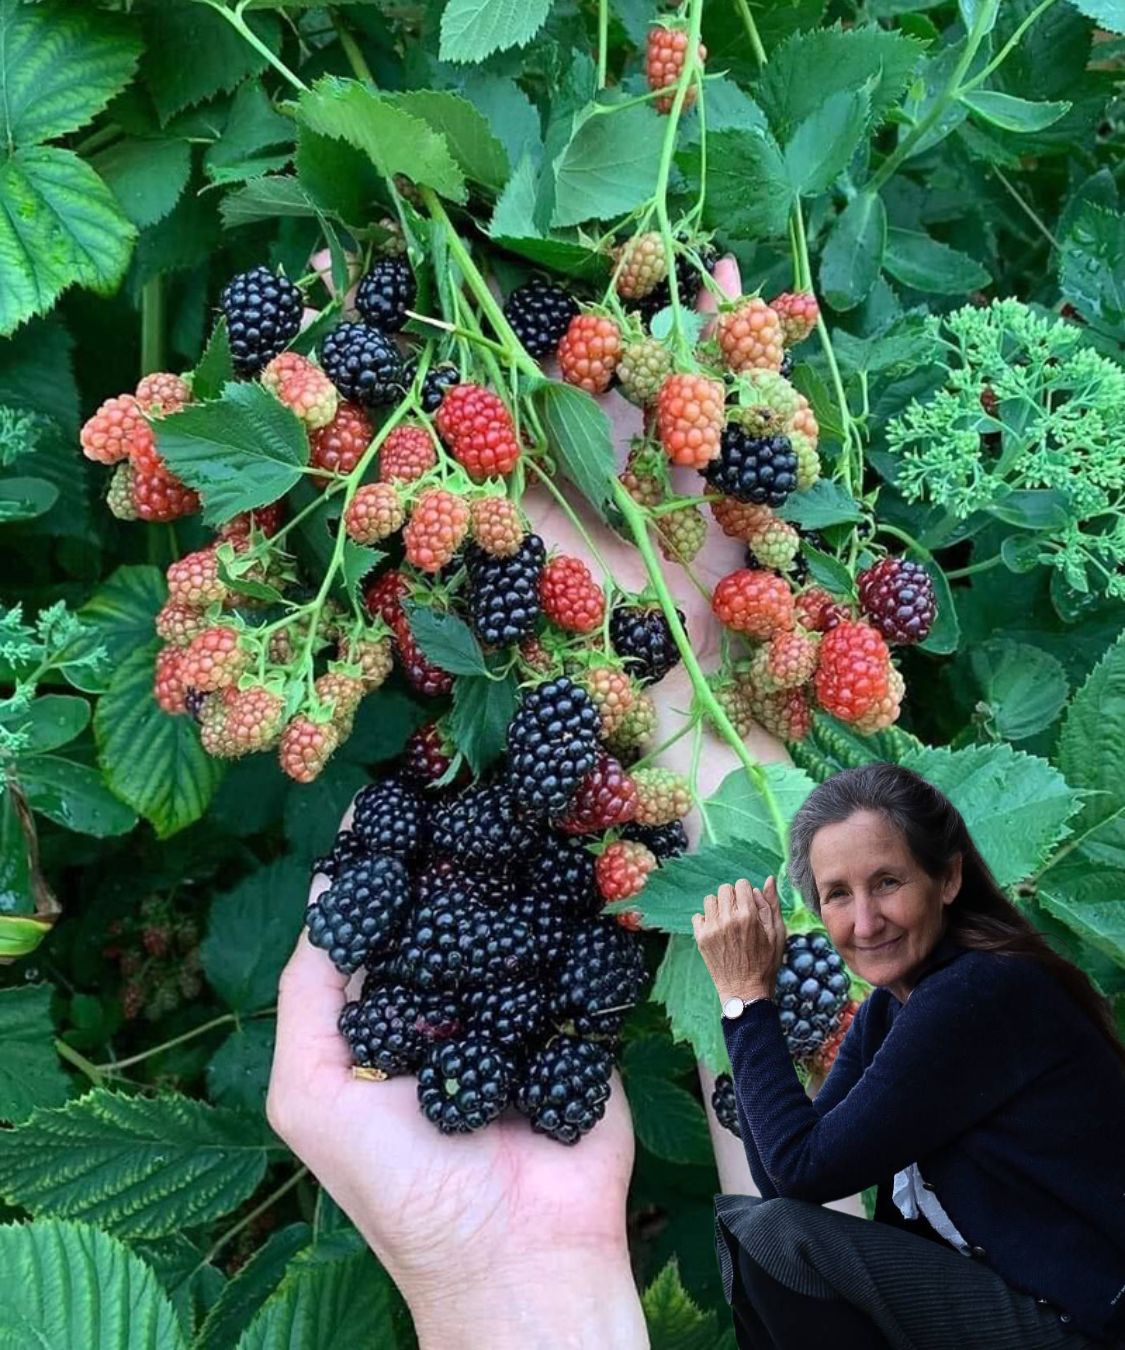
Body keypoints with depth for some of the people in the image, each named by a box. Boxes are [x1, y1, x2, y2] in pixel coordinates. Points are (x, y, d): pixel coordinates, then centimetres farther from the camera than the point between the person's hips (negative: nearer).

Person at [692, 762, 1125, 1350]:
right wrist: (750, 996, -8)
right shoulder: (888, 1010, 5)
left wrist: (746, 992, -13)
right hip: (982, 1291, 9)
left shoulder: (984, 993, -22)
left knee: (770, 1237, -16)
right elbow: (778, 1181, -1)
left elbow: (806, 1167, -20)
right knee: (741, 1220, 6)